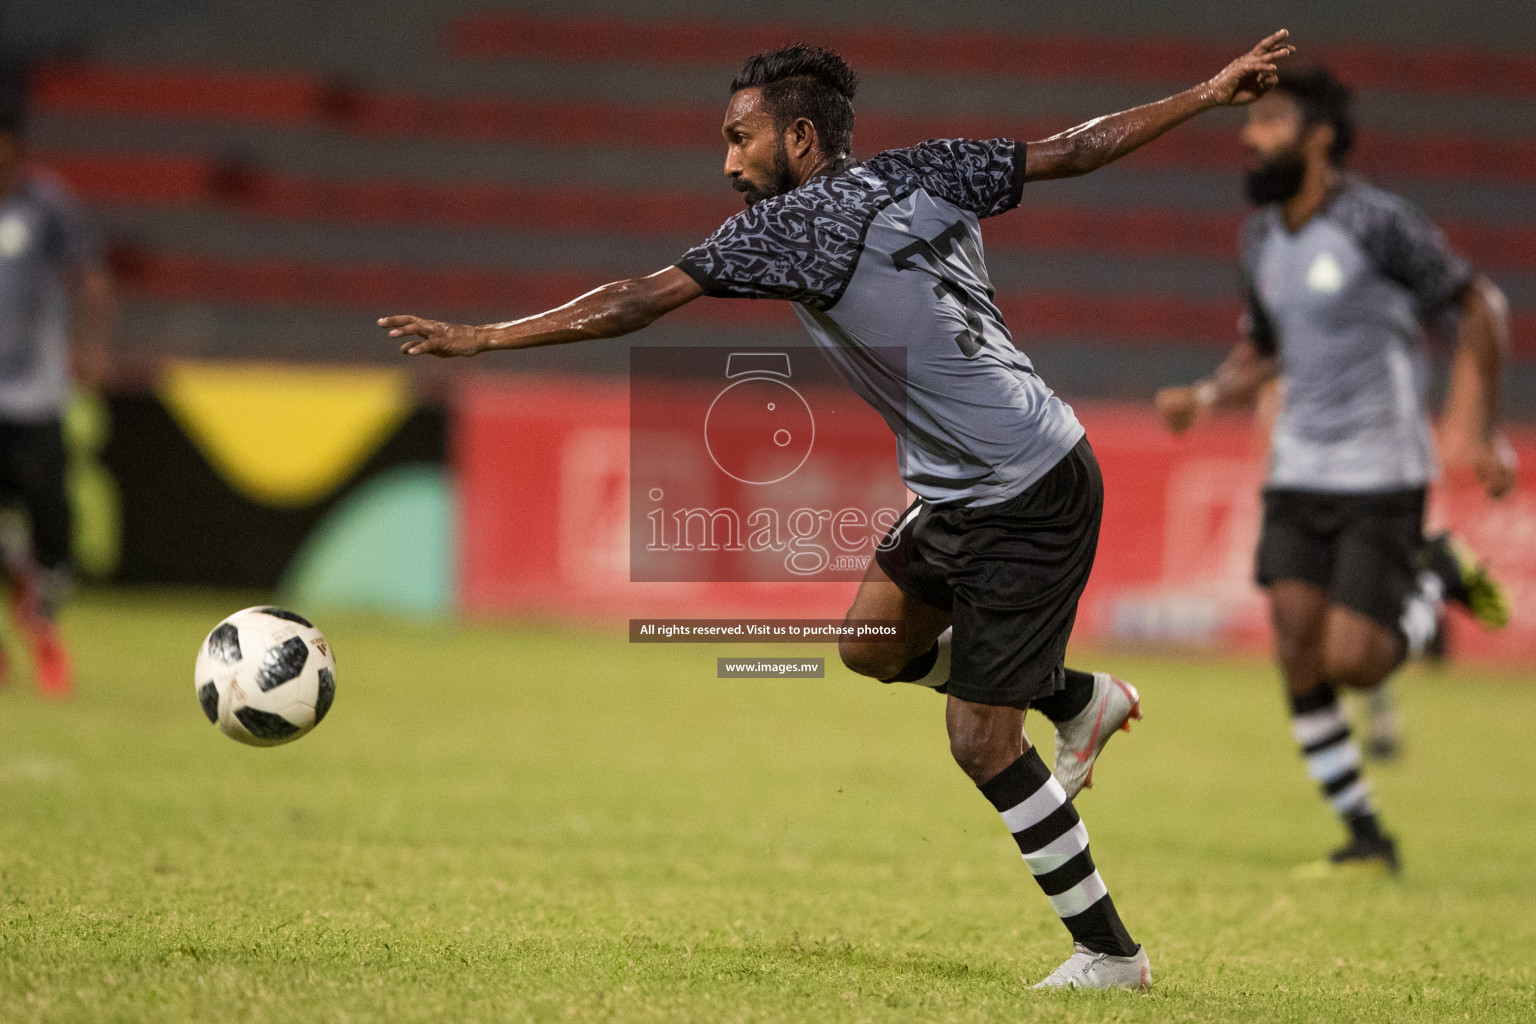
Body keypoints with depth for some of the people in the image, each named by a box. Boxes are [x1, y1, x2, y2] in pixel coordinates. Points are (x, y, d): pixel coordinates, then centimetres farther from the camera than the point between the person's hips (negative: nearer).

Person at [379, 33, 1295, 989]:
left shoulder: (794, 226, -17)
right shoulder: (927, 172, 4)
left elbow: (634, 304, -17)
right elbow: (1077, 147, 9)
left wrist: (478, 338, -12)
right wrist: (1209, 94, 20)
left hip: (1029, 502, -9)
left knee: (980, 741, -3)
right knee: (875, 643, 17)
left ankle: (1110, 953, 6)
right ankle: (1082, 700, 31)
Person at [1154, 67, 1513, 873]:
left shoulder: (1378, 222, -14)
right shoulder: (1261, 238, 8)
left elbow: (1477, 308, -7)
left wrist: (1484, 433, -11)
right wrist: (1206, 396, 2)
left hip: (1382, 473, -6)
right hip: (1298, 470, 6)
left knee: (1351, 662, -13)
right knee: (1298, 658, -5)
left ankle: (1436, 578, 17)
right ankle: (1365, 836, 6)